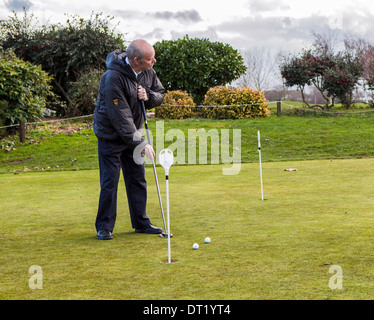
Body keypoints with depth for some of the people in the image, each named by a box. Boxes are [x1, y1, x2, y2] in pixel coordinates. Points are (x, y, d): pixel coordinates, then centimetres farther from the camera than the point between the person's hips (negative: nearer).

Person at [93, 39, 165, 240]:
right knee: (109, 181, -5)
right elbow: (120, 117, -29)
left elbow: (160, 94, 9)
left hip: (133, 133, 7)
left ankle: (141, 223, 20)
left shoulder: (148, 72, -5)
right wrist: (140, 144, -30)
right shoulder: (113, 78, -28)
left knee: (137, 178, 10)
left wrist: (148, 96, -15)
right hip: (111, 135, -7)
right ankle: (104, 227, 6)